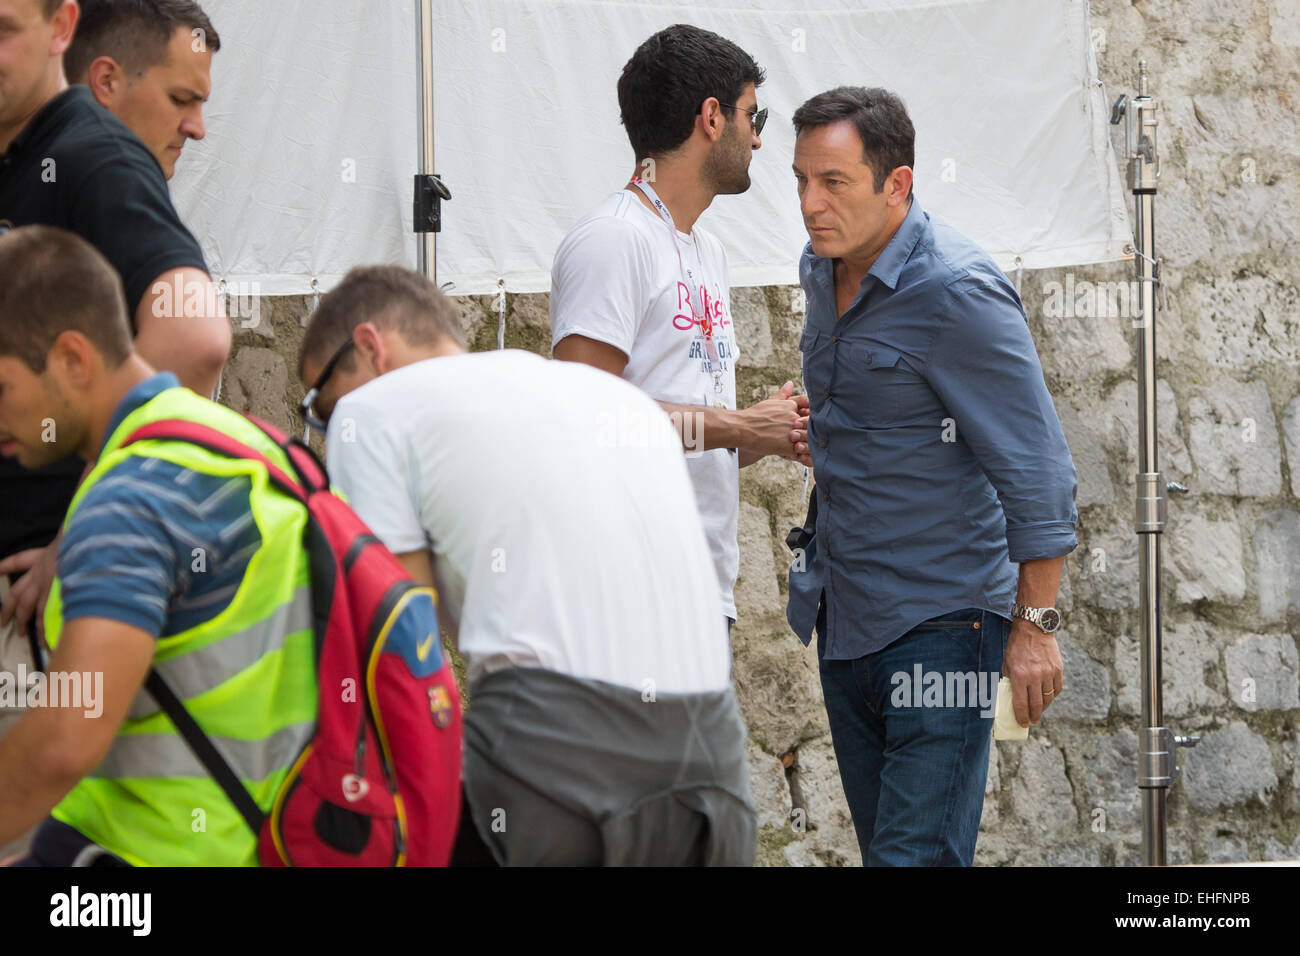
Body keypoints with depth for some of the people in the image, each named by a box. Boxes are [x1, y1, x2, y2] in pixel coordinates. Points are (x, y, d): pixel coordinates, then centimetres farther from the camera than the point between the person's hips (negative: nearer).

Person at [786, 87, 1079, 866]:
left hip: (940, 618, -8)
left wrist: (1035, 624, -17)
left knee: (917, 854, -14)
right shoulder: (825, 271, 8)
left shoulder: (958, 292, -19)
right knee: (884, 844, 11)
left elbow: (1038, 469, -18)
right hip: (846, 617, 8)